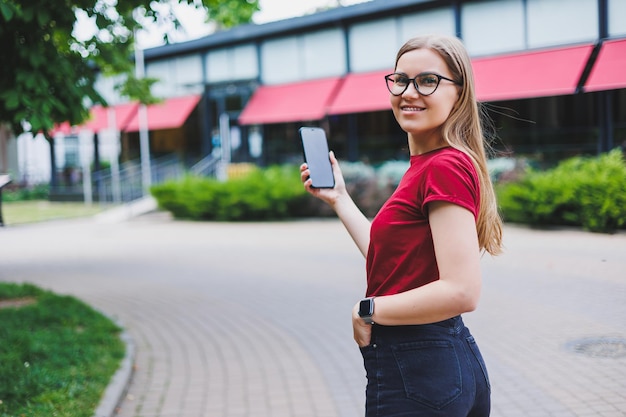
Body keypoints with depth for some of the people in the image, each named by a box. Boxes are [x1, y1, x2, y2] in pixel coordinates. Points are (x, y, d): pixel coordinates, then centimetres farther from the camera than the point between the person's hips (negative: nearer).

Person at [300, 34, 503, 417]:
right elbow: (392, 263, 16)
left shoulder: (445, 168, -17)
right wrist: (339, 199, 20)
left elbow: (461, 291, -25)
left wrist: (368, 311, -14)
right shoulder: (426, 166, 11)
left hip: (415, 374, -9)